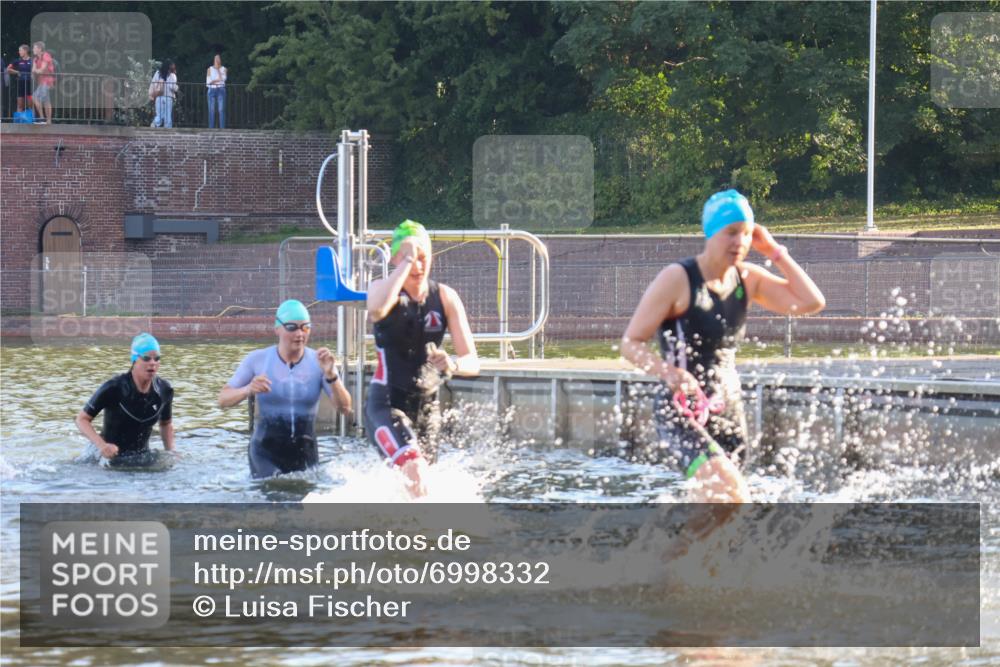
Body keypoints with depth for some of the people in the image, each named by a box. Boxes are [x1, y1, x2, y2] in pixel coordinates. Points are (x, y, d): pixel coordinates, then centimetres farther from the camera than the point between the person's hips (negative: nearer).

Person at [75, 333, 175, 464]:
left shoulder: (164, 390, -4)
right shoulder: (114, 388, -18)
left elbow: (166, 424, 16)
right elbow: (82, 419, -12)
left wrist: (171, 453, 0)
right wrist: (101, 445, -28)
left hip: (142, 457, 4)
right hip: (111, 457, -4)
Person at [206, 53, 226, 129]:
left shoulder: (223, 69, 8)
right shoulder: (210, 69, 9)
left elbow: (223, 78, -9)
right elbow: (208, 81, 1)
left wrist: (218, 69, -6)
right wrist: (217, 80, -7)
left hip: (221, 90, -1)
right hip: (212, 90, 1)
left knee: (221, 109, -9)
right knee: (211, 110, -3)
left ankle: (222, 128, -11)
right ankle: (211, 128, -1)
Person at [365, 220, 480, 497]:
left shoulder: (445, 297, 1)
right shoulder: (382, 288, -7)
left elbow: (473, 362, -3)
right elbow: (377, 309, -35)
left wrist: (454, 365, -27)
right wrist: (406, 262, -29)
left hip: (427, 404, 5)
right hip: (386, 402, -5)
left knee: (413, 484, 16)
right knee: (414, 465, -33)